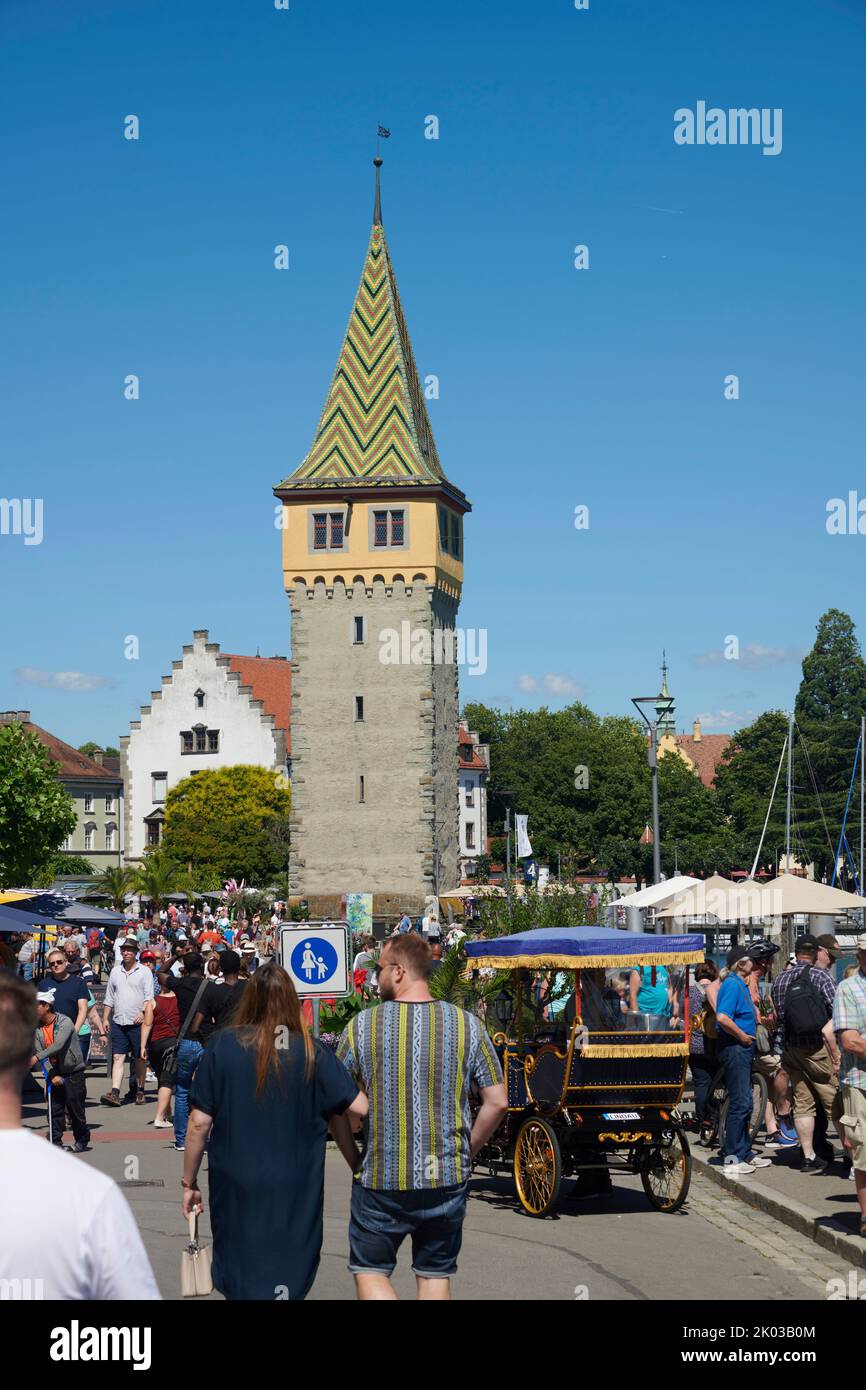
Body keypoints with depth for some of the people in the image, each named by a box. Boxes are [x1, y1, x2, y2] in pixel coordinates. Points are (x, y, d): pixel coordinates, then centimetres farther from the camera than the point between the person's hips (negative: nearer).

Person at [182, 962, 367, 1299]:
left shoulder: (222, 1046, -7)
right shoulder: (311, 1052, -7)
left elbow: (200, 1122, -7)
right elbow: (359, 1108, -9)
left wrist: (189, 1183, 3)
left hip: (235, 1187, 0)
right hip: (295, 1192, 0)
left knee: (239, 1284, 18)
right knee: (284, 1284, 11)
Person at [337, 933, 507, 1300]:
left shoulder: (362, 1026, -6)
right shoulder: (467, 1025, -2)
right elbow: (497, 1102, -2)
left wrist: (355, 1161, 11)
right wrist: (466, 1151, 11)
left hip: (380, 1180, -2)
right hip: (448, 1180, 2)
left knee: (370, 1271, 12)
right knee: (435, 1277, 14)